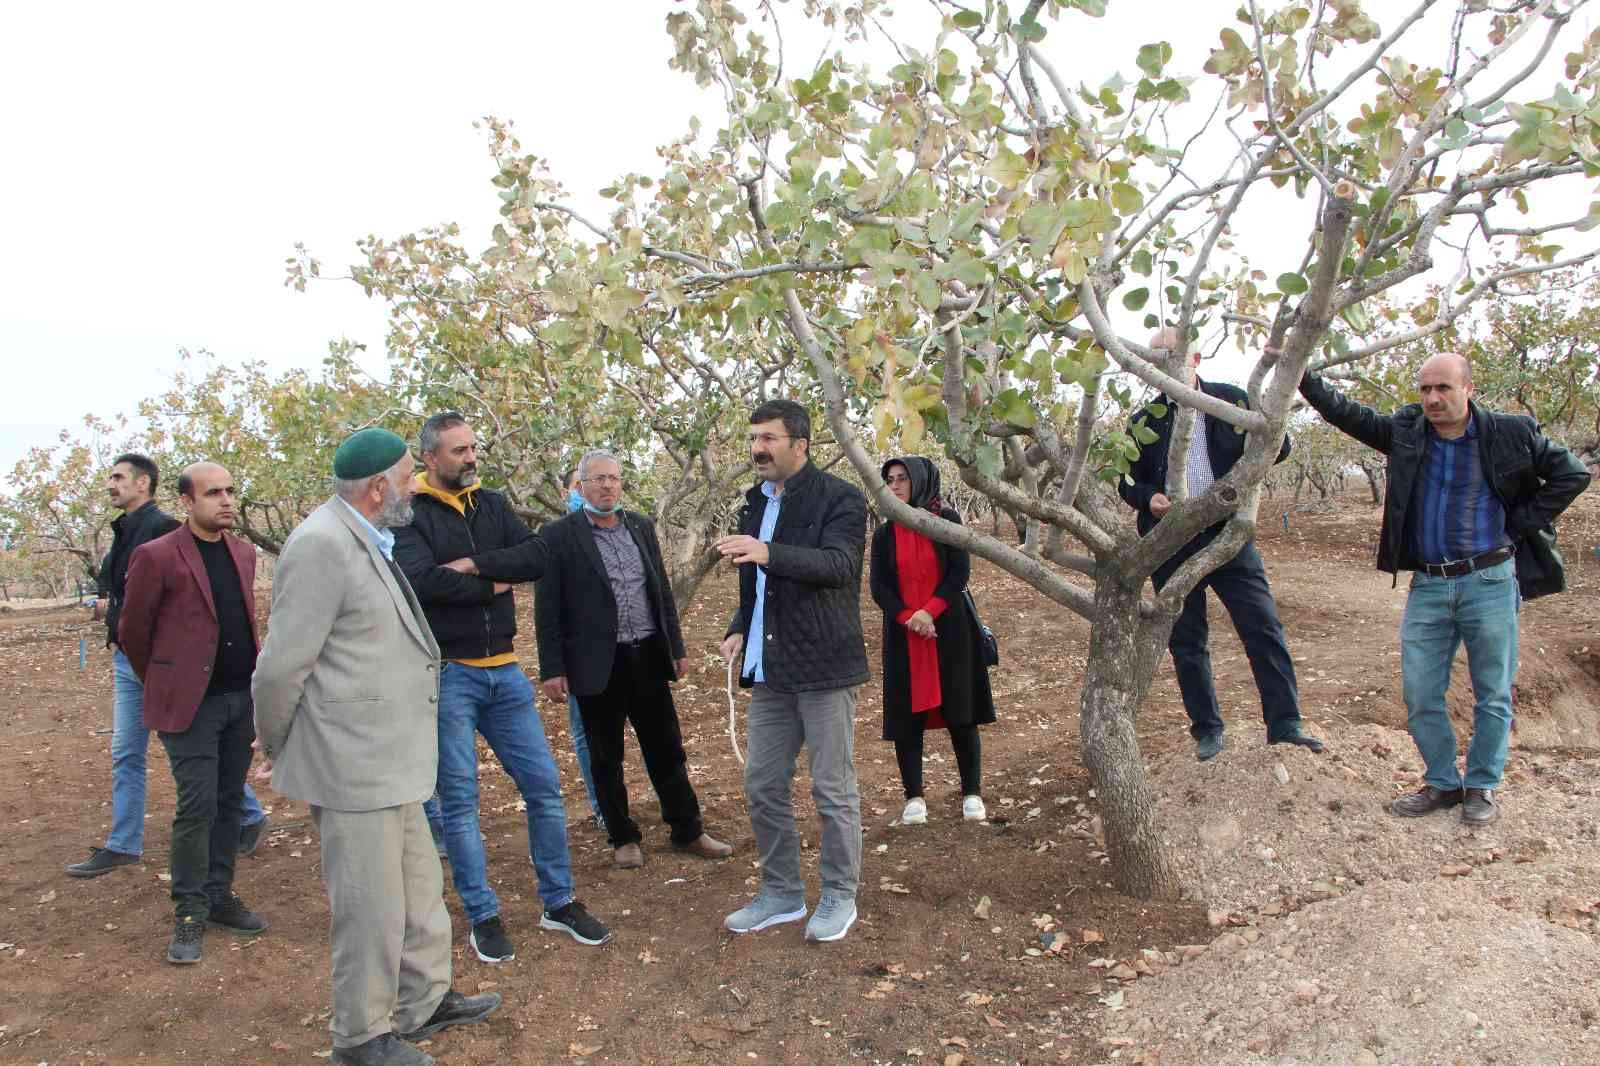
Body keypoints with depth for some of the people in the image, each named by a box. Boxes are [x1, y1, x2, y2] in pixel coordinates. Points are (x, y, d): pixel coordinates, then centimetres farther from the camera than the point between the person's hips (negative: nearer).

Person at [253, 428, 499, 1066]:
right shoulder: (321, 545, -19)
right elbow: (280, 667, -17)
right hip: (351, 763, -9)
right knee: (371, 906, 4)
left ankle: (422, 1003, 36)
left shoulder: (368, 542, 12)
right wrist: (277, 749, -3)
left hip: (389, 759, 10)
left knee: (419, 889, 20)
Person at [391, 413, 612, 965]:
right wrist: (493, 586, -11)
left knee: (544, 786, 8)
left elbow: (536, 557, -4)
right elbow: (421, 580, -23)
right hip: (446, 675, -5)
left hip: (504, 671, 5)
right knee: (460, 801, 5)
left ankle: (560, 902, 22)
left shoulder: (492, 503, 9)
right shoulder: (410, 515, -6)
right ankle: (483, 917, 19)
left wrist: (473, 564, -16)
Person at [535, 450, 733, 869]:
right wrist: (552, 669, -8)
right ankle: (623, 838, 25)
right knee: (605, 758, 9)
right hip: (597, 663, -3)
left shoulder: (641, 527, 8)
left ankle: (688, 831, 24)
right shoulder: (558, 536, -5)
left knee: (667, 750, 11)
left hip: (648, 657, 4)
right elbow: (547, 610, -5)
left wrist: (677, 647, 12)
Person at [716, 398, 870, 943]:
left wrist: (768, 553, -37)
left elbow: (839, 564, -25)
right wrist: (739, 629, 4)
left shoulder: (840, 498, -8)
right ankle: (781, 894, 28)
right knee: (763, 784, 12)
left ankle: (839, 896, 21)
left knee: (833, 790, 3)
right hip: (769, 668, 7)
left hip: (823, 664, -7)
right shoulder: (756, 504, 14)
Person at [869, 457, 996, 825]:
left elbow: (960, 570, -6)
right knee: (906, 715, 1)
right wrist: (908, 617, -15)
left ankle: (972, 793, 13)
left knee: (959, 712, 1)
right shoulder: (885, 534, 6)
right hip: (903, 636, 2)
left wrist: (930, 610, -16)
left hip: (949, 630, -2)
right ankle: (914, 797, 11)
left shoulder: (947, 520, 0)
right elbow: (878, 586, 0)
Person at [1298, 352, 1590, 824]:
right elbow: (1347, 413, 3)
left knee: (1493, 695, 7)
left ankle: (1482, 786, 22)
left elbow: (1573, 474, 3)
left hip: (1490, 582, -2)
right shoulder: (1406, 430, 3)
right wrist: (1302, 374, -8)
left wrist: (1520, 524, -3)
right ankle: (1443, 783, 20)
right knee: (1420, 694, 4)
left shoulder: (1509, 433, -4)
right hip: (1428, 586, 3)